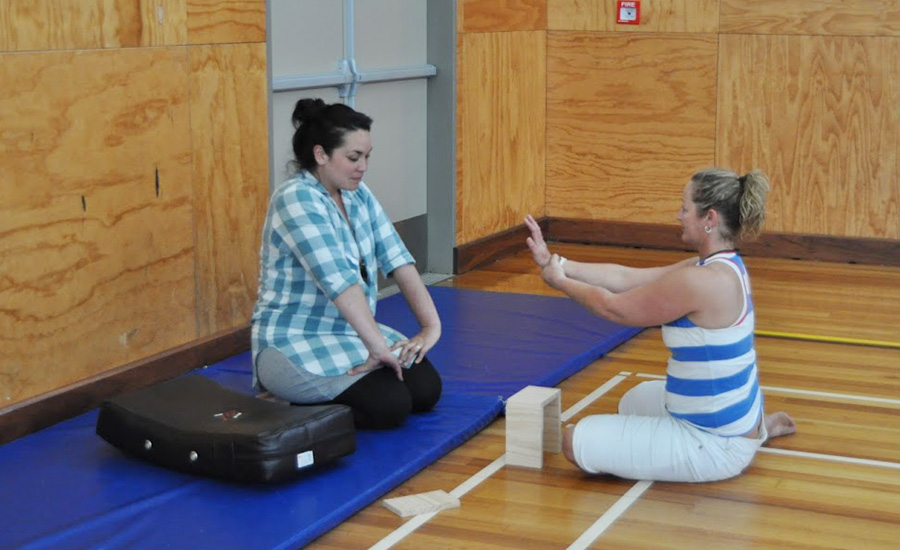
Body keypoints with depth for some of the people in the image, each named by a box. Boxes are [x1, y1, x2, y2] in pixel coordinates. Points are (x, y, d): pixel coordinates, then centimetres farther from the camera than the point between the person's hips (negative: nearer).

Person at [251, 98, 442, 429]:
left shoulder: (358, 195, 5)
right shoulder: (296, 199, -20)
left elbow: (397, 260, -2)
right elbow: (339, 280, -30)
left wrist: (431, 325, -12)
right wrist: (379, 346, -35)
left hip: (350, 334, 9)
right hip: (294, 344, -9)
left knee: (426, 389, -4)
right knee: (390, 404, -22)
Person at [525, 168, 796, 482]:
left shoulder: (700, 281, -29)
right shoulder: (725, 267, 1)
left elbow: (614, 308, -17)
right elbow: (625, 277, 4)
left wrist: (559, 281, 0)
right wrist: (556, 263, 3)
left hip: (714, 444, -10)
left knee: (576, 442, -10)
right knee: (634, 402, 36)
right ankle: (757, 425, 25)